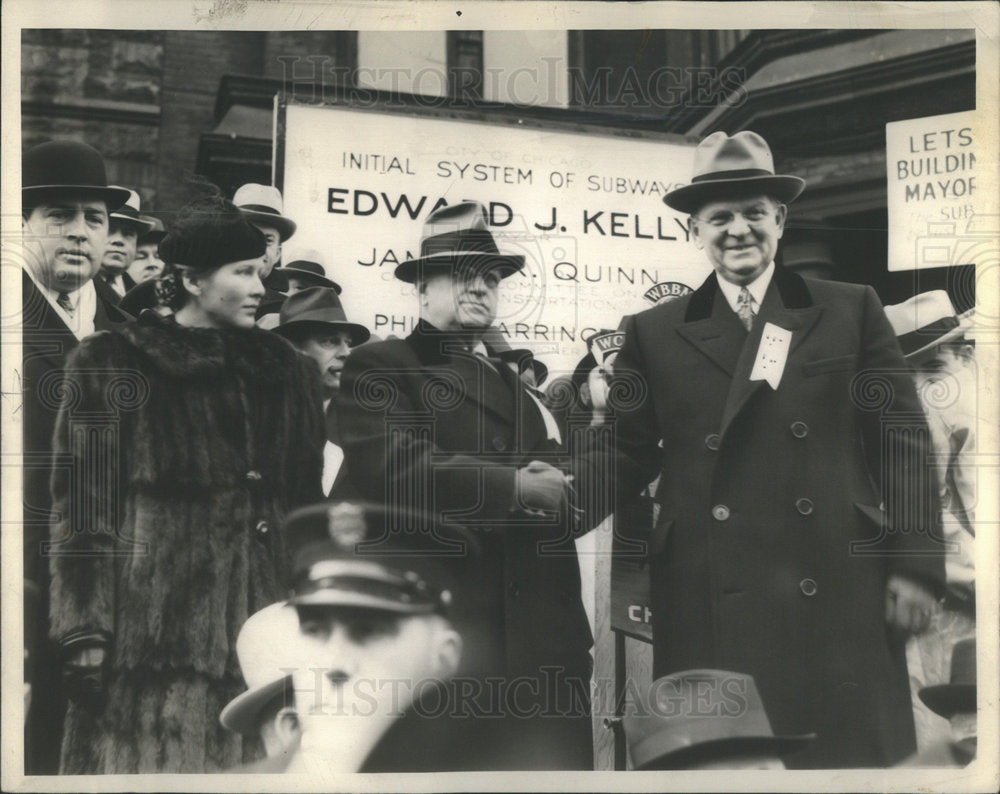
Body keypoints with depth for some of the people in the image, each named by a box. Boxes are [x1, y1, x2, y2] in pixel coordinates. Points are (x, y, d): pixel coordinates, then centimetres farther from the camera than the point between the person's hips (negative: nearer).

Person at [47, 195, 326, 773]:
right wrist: (84, 632, -10)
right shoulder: (113, 364, 3)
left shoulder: (286, 372, 16)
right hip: (153, 619, -4)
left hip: (260, 625, 4)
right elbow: (82, 506, -2)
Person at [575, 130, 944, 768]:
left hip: (839, 595, 0)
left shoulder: (853, 311, 7)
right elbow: (628, 453, 8)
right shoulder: (654, 333, 8)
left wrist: (916, 566, 0)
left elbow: (902, 446, 6)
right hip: (709, 612, 0)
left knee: (852, 753, 6)